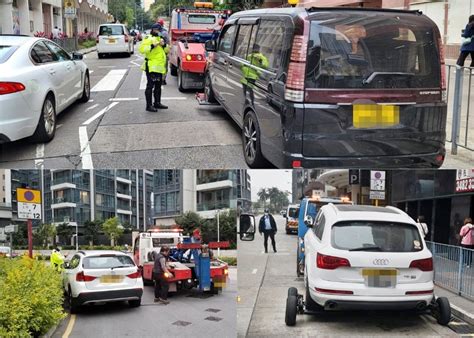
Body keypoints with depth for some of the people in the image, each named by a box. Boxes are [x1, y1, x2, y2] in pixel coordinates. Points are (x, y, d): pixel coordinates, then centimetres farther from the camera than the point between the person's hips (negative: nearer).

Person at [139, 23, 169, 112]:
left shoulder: (159, 39, 20)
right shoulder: (148, 39, -7)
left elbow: (166, 50, 18)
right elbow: (142, 49, -19)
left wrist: (164, 45, -2)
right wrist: (152, 46, -26)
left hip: (159, 67, 9)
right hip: (151, 67, -9)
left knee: (158, 86, 16)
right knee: (150, 86, -9)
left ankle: (157, 103, 27)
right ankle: (149, 105, -9)